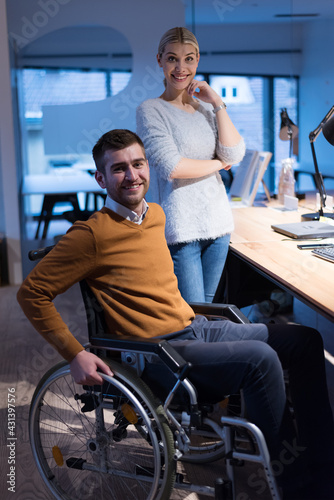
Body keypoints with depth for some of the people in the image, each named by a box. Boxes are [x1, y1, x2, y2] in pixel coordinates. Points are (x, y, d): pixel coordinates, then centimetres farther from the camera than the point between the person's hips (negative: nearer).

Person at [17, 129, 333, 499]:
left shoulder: (156, 214, 10)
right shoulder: (91, 234, -13)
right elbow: (31, 293, -10)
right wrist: (75, 354, -17)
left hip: (196, 327, 9)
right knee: (259, 357, -29)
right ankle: (290, 466, -5)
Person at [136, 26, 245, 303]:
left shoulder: (207, 108, 15)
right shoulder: (151, 110, -3)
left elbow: (235, 155, 1)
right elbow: (171, 167, -15)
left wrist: (217, 103, 0)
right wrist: (217, 163, -2)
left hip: (217, 223, 6)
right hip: (179, 229, -6)